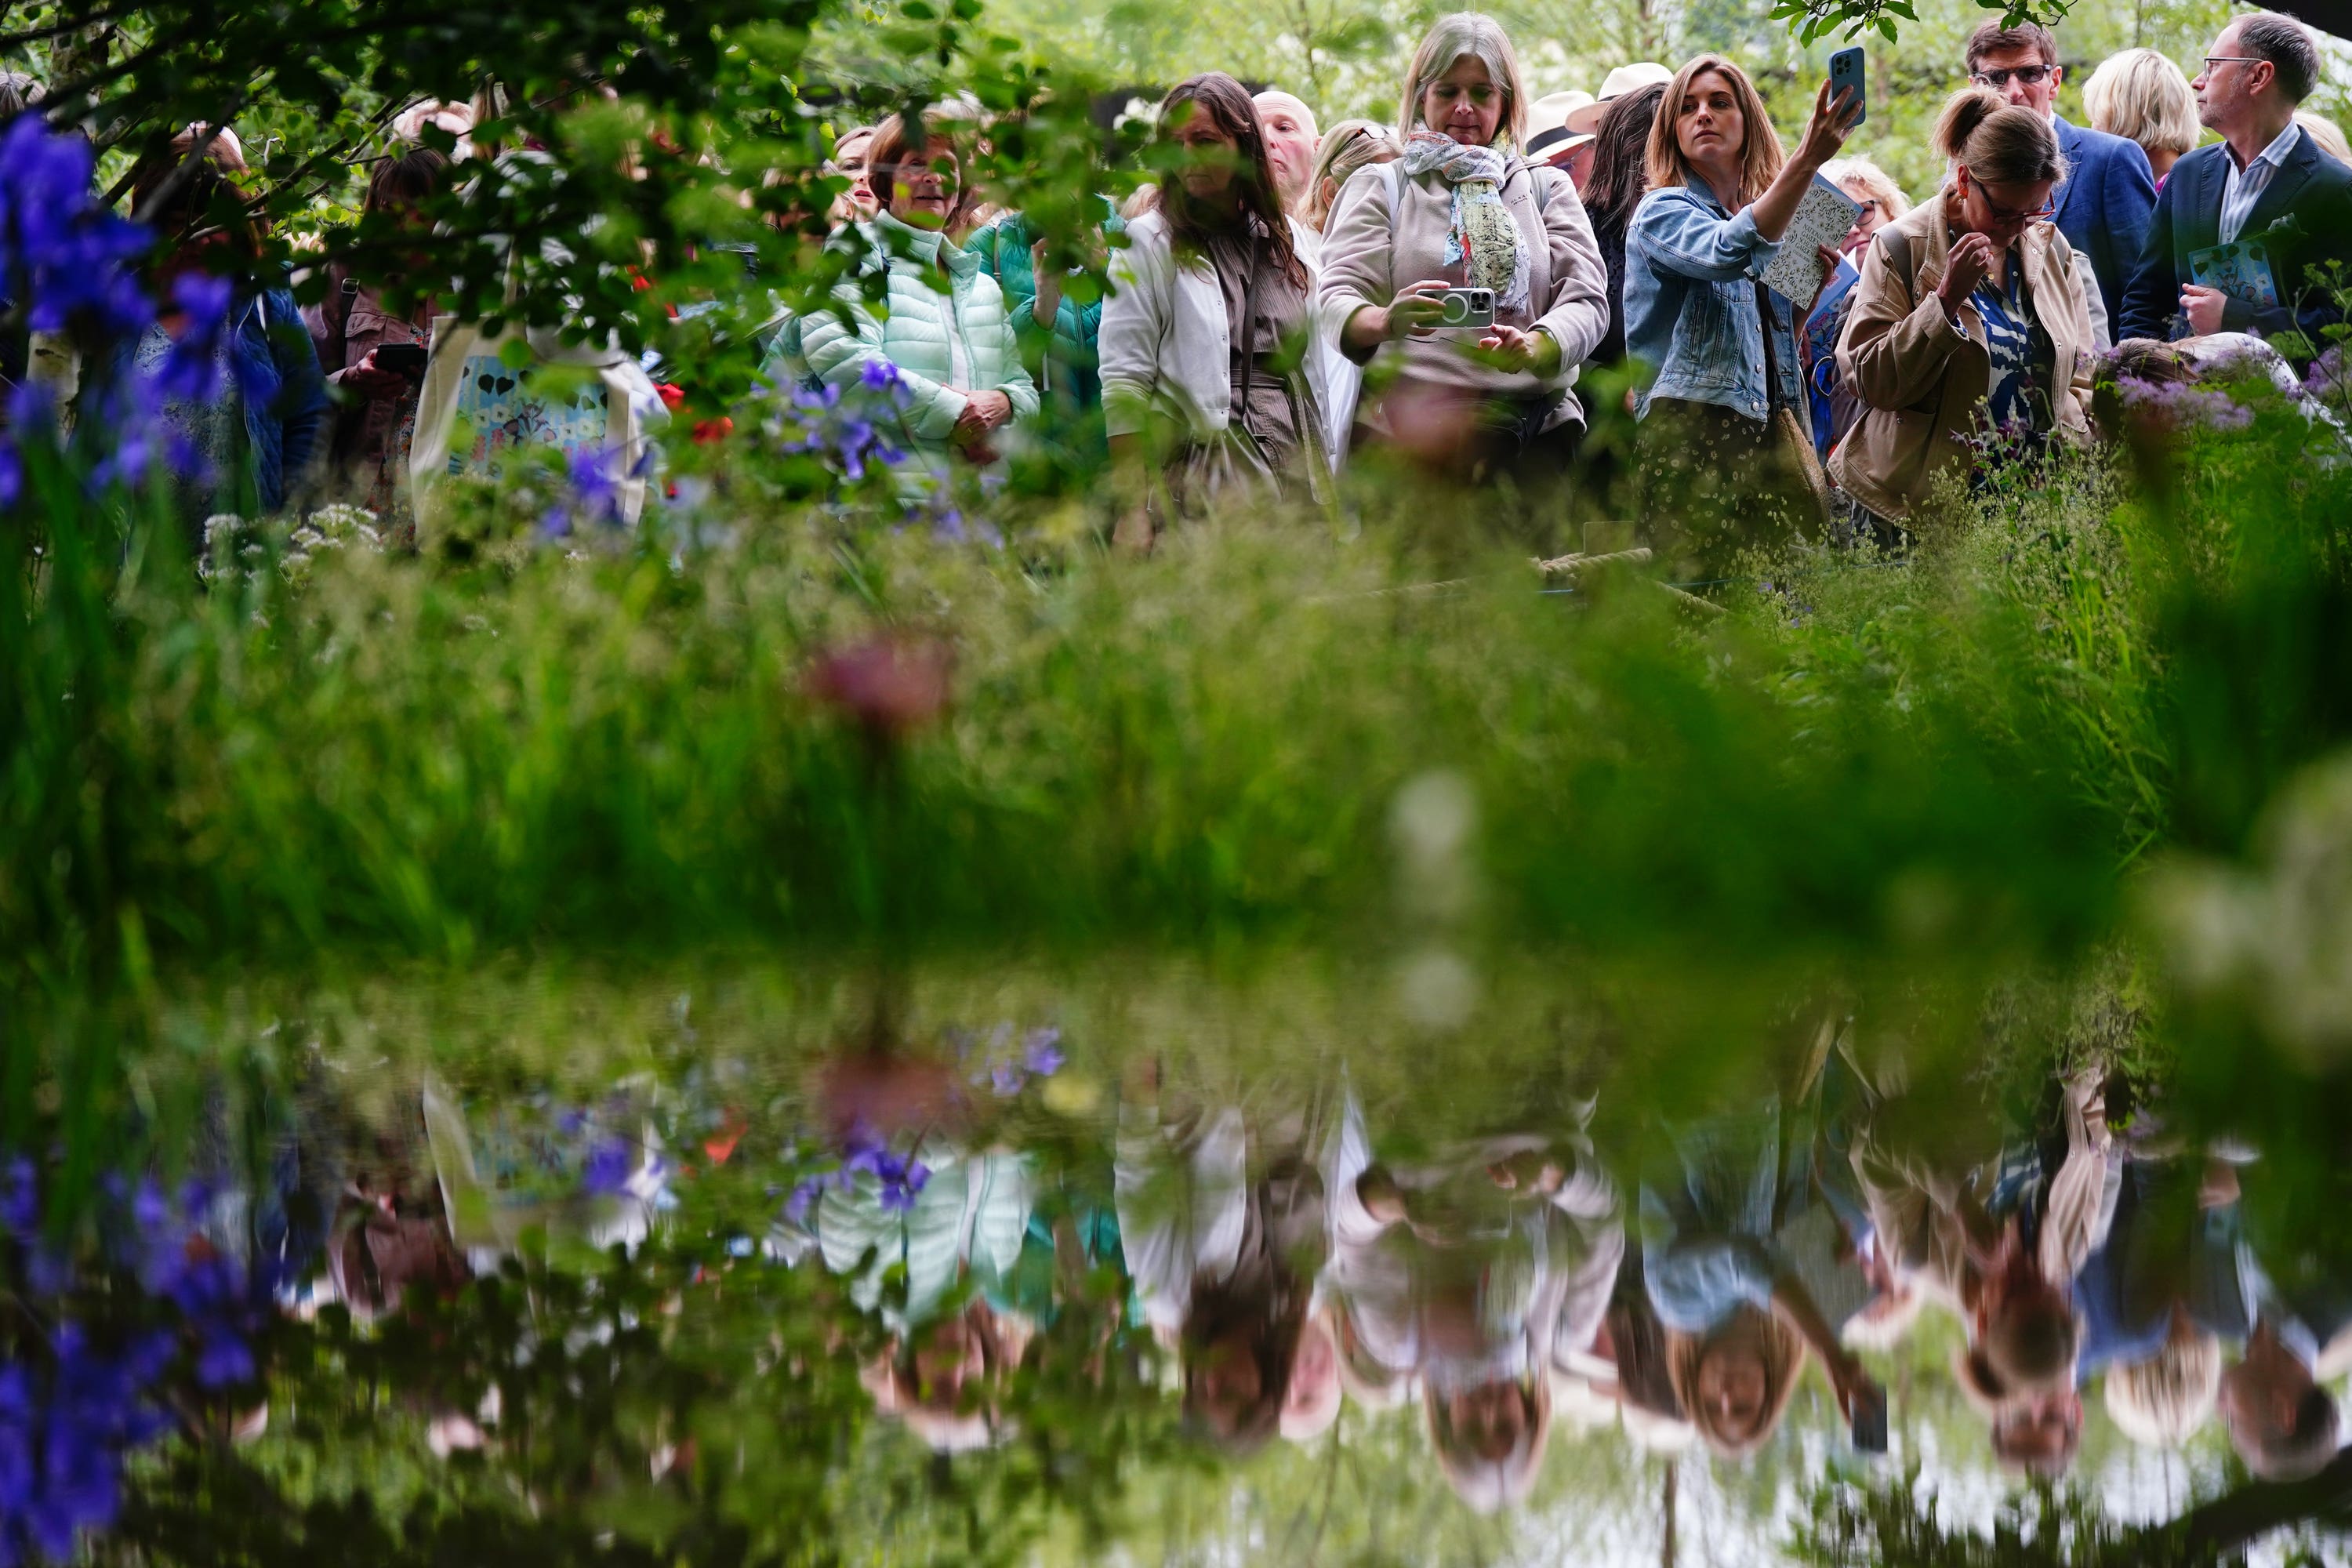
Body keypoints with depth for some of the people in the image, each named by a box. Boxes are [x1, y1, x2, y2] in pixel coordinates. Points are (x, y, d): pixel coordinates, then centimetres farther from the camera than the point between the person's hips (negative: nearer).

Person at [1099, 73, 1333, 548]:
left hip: (1299, 474, 5)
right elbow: (1123, 384, -5)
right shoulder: (1149, 243, 1)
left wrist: (1330, 491, 12)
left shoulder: (1290, 239, 16)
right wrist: (1133, 510, -13)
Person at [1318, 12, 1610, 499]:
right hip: (1411, 424, -1)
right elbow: (1338, 299, 2)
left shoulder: (1548, 187, 19)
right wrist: (1385, 321, -23)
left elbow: (1587, 299, 6)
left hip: (1535, 432, 1)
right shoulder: (1380, 186, 15)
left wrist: (1535, 347, -18)